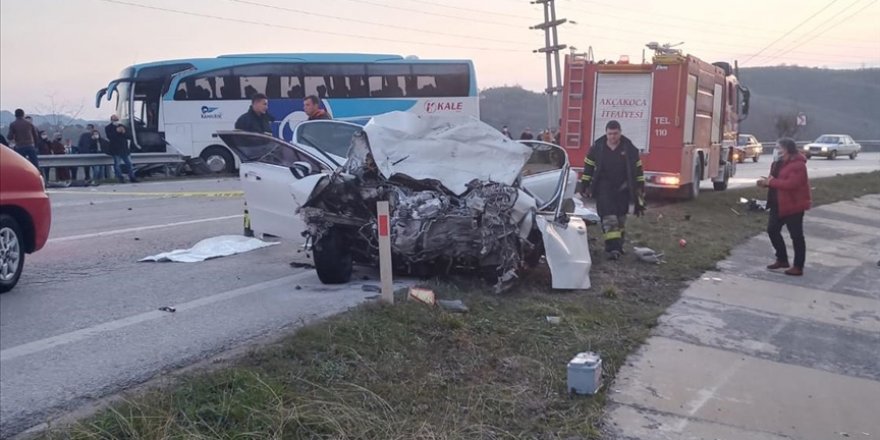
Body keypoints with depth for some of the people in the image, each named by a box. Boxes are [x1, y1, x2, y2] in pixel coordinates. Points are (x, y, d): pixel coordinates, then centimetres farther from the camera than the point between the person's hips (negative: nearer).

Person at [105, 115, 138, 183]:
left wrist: (124, 132, -9)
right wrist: (116, 131, -19)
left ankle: (132, 177, 8)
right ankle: (120, 178, 2)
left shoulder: (121, 126, 16)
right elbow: (109, 137, -14)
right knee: (117, 164, -3)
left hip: (124, 149, 4)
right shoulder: (108, 128, 2)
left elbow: (127, 136, 11)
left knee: (129, 163, 3)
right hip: (116, 150, -4)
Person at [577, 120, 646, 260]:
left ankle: (618, 244, 25)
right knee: (608, 217, -12)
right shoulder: (597, 147, -4)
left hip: (622, 189, 2)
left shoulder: (629, 147, -3)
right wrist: (584, 185, 2)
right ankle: (612, 247, -17)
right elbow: (588, 166, 3)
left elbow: (637, 168, 3)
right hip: (604, 189, -2)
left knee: (620, 218, 10)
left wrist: (640, 187, 2)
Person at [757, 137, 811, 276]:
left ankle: (798, 266, 7)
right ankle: (782, 259, 27)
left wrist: (771, 182, -23)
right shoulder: (779, 163, 11)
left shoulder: (798, 165, -19)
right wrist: (766, 182, -6)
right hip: (778, 204, 10)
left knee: (796, 235, -1)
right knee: (772, 230, 12)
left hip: (793, 205, -10)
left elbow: (791, 183, -29)